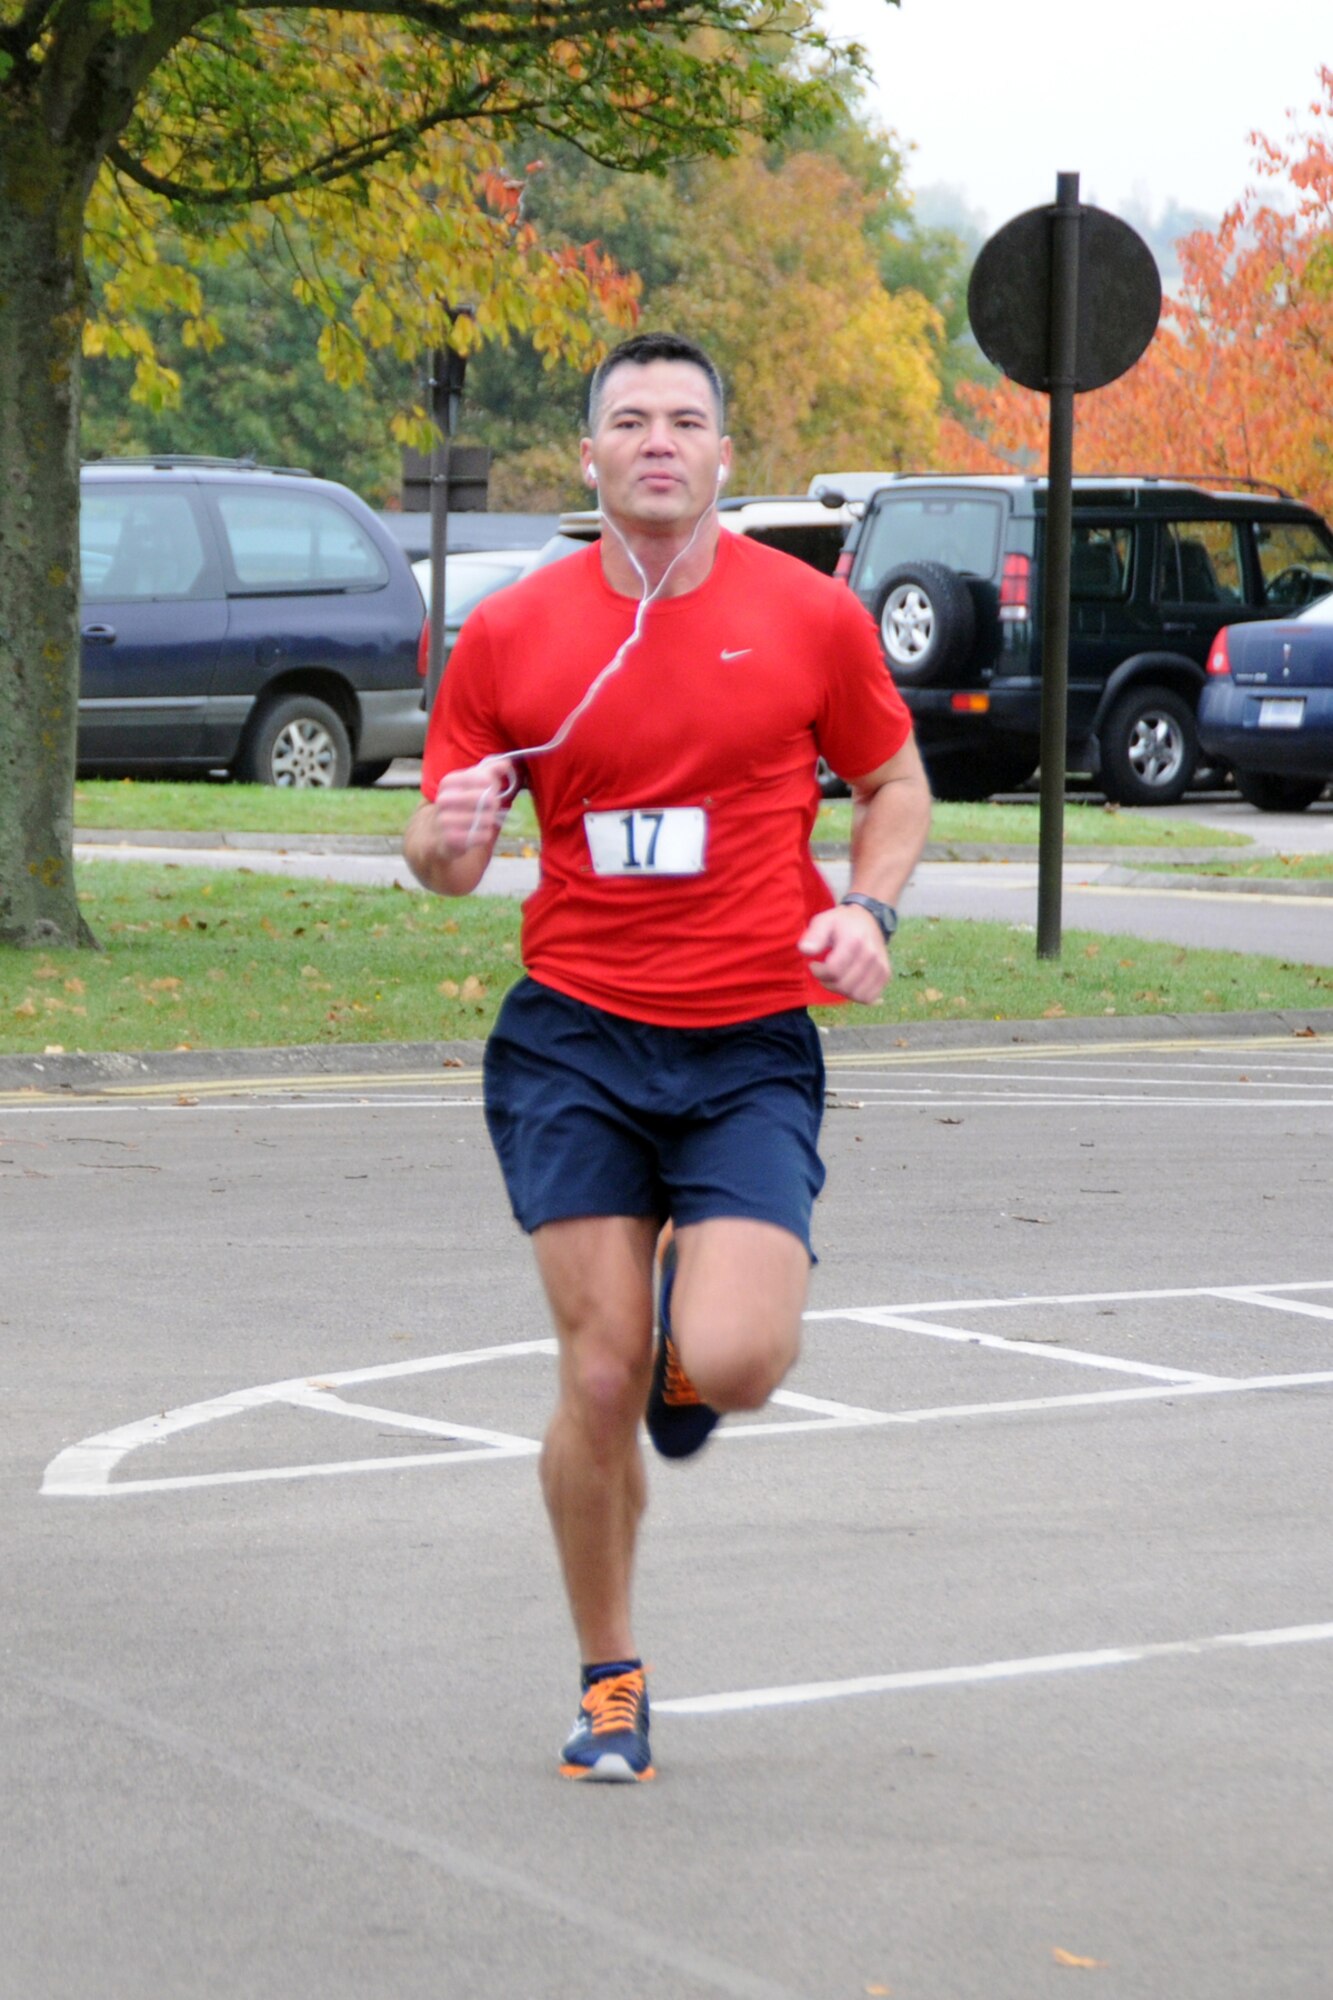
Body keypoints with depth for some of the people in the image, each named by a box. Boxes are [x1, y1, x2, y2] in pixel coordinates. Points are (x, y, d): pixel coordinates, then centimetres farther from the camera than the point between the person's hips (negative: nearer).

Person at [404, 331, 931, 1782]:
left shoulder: (811, 616, 0)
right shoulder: (509, 635, 2)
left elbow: (894, 785, 14)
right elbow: (440, 856, 8)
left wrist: (868, 908, -5)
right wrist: (450, 837, -16)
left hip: (752, 1049, -1)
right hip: (573, 1046, 1)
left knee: (731, 1363, -17)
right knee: (599, 1379, -3)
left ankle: (686, 1361, 23)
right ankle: (609, 1682, 18)